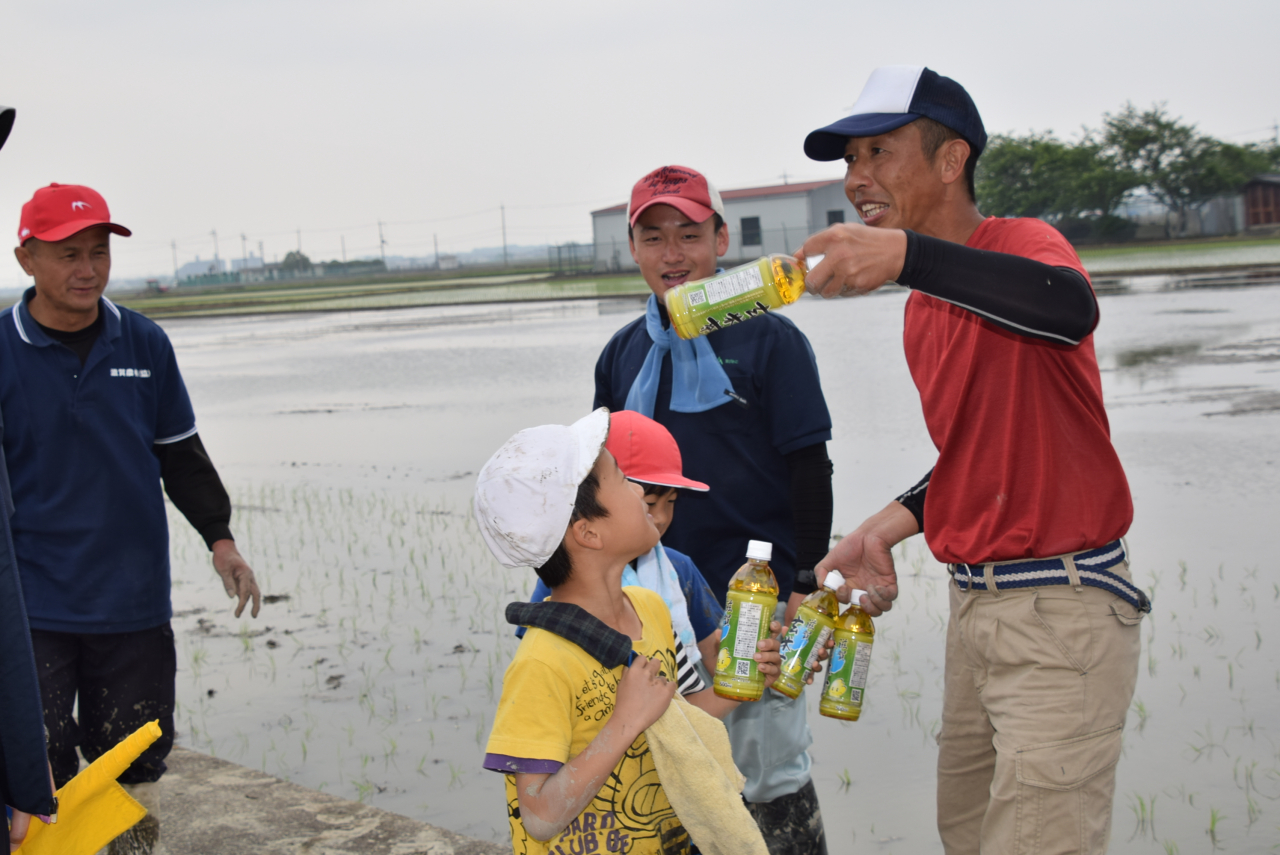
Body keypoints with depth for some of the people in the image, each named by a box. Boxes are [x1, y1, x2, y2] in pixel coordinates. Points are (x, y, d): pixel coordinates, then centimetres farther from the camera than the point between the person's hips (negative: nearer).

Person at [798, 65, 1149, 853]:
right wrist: (884, 531, 10)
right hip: (975, 604, 9)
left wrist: (905, 254, -50)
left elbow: (1070, 307, -38)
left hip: (1063, 607, -8)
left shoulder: (1021, 243, -12)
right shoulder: (923, 311, 13)